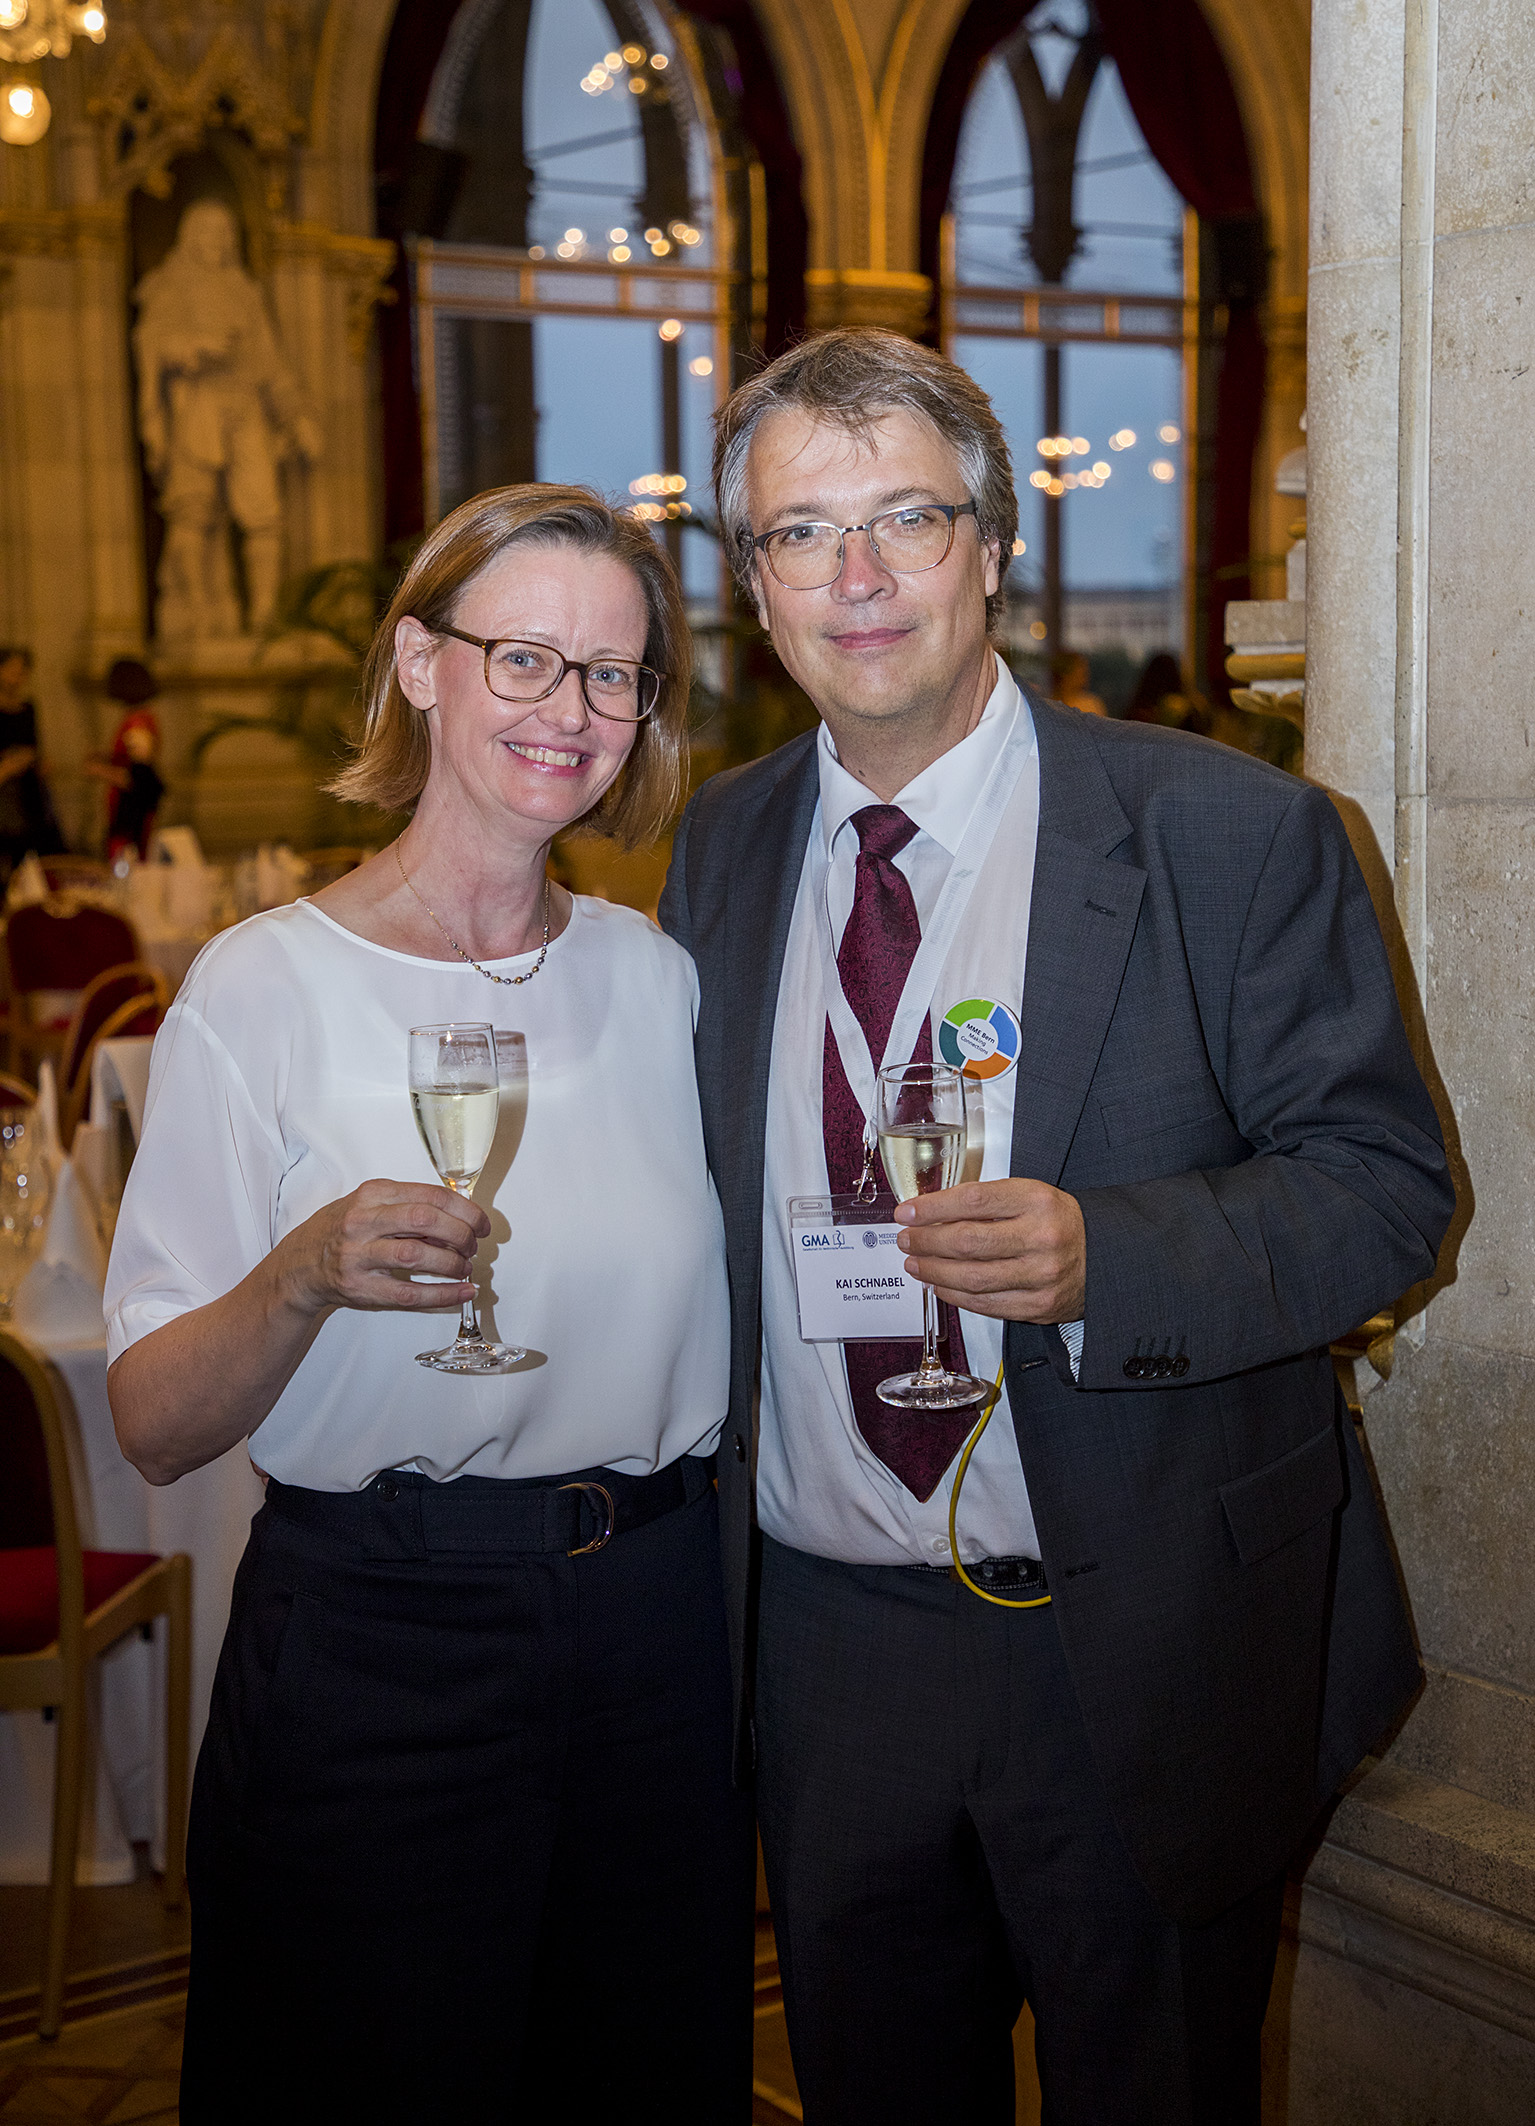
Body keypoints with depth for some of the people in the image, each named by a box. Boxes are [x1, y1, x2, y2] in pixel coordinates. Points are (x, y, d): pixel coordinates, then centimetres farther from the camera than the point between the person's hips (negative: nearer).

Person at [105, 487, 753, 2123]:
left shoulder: (656, 976, 5)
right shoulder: (264, 988, -9)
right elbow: (154, 1430, -12)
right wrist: (308, 1272, -29)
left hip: (656, 1620, 4)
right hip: (374, 1647, -4)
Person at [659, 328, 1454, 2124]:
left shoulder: (1231, 836, -12)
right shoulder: (721, 846, 4)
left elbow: (1384, 1184, -11)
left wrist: (1101, 1253, -29)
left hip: (1144, 1654, -4)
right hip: (821, 1632, 4)